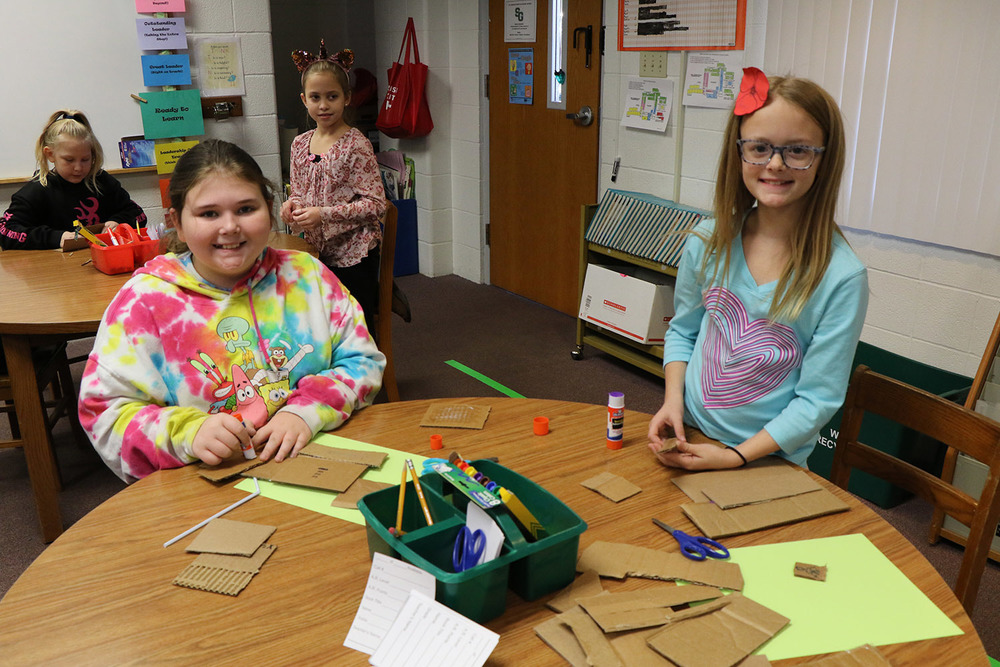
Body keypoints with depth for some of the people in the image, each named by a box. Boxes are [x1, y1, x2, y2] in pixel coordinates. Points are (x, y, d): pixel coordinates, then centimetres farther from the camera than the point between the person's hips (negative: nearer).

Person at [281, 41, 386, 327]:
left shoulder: (356, 145, -13)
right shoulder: (300, 145, 6)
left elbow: (376, 204, -16)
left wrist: (323, 214, -22)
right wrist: (293, 205, -7)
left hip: (352, 254, -6)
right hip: (318, 252, 6)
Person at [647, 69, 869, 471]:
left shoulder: (841, 277, -18)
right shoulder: (707, 242, -8)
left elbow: (817, 400, -14)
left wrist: (735, 456, -20)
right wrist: (673, 400, -8)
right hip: (686, 439, 2)